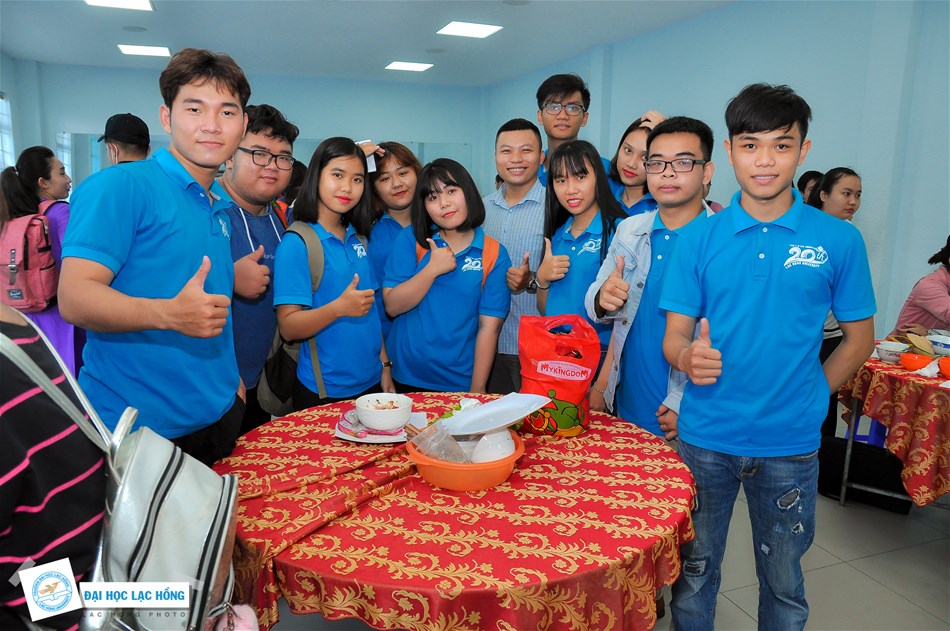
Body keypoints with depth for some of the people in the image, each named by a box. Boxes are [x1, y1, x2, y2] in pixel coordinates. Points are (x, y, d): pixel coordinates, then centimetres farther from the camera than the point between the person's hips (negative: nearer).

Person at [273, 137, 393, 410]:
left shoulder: (358, 239, 6)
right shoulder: (296, 244, -12)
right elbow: (288, 328, -16)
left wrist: (384, 365, 9)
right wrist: (339, 308, -31)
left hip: (370, 383, 6)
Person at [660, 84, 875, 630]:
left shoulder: (838, 240, -4)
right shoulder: (699, 237, -3)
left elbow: (860, 337, 4)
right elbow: (674, 335, -3)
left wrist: (809, 397, -4)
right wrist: (690, 357, -24)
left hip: (791, 442, 0)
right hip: (706, 435, 0)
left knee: (784, 583, 18)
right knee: (694, 571, 17)